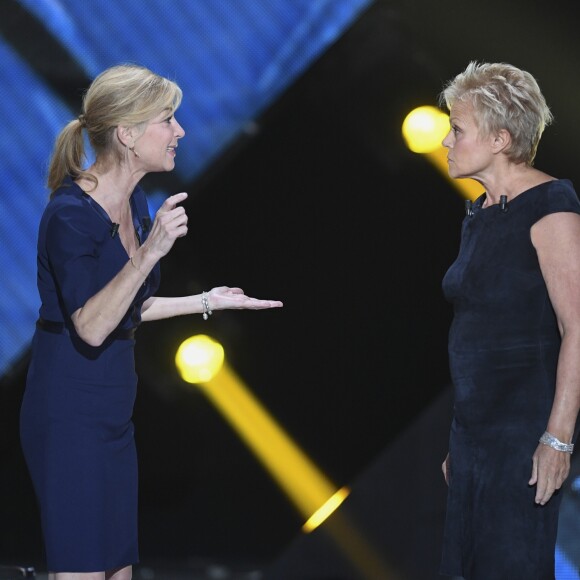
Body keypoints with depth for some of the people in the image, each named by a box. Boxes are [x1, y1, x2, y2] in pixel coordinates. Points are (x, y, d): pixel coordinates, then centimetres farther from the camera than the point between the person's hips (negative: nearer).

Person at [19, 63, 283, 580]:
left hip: (113, 414, 9)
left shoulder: (134, 203, 9)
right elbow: (91, 325, -25)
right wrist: (150, 252, -32)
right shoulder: (71, 214, -17)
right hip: (70, 415, -9)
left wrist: (207, 301, 19)